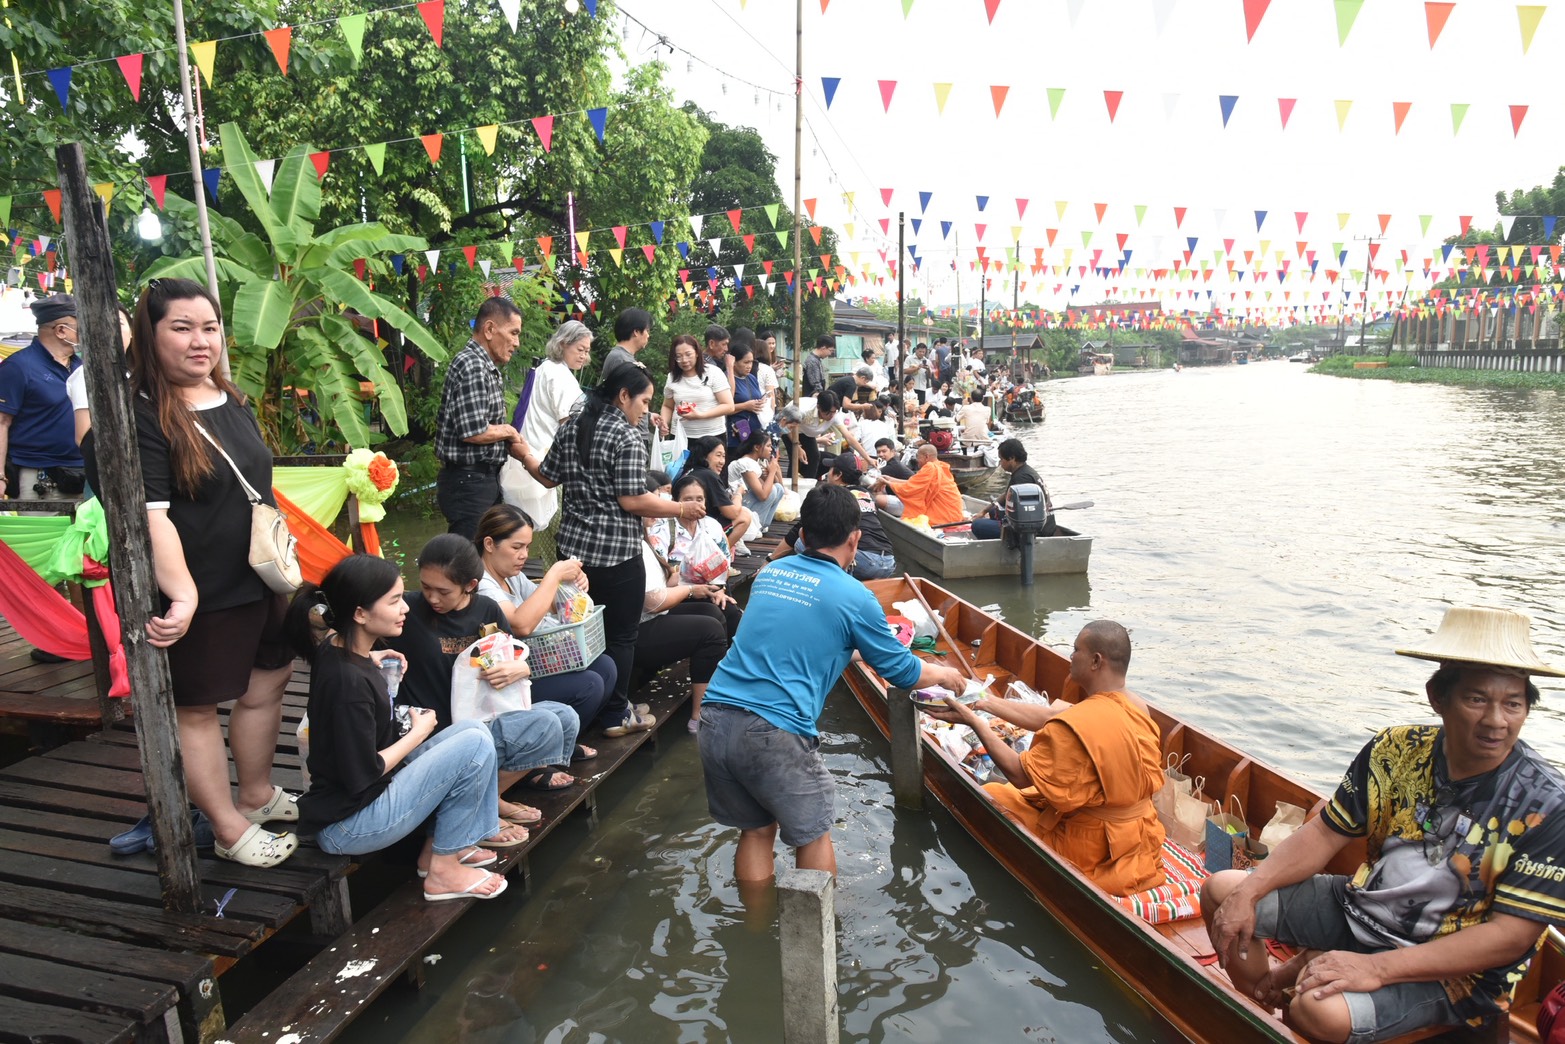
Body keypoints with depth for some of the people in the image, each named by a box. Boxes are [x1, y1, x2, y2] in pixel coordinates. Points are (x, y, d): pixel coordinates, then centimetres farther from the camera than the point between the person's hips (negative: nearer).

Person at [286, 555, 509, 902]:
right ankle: (444, 872, -2)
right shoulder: (347, 681, -27)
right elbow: (363, 774, -22)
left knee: (472, 729, 4)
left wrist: (372, 667, 8)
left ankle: (439, 845, 10)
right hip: (346, 827, -9)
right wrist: (419, 732, -9)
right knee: (475, 744, -17)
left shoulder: (337, 650, 2)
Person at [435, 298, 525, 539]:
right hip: (468, 481, -10)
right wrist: (509, 431, -8)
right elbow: (474, 432, -24)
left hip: (485, 478, 10)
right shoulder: (471, 366, -17)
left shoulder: (487, 368, 15)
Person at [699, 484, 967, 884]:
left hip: (714, 720, 6)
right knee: (813, 835, 16)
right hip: (774, 731, -6)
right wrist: (945, 675, 31)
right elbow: (902, 671, 10)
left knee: (756, 831, 23)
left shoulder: (769, 573, 14)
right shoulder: (854, 596, -2)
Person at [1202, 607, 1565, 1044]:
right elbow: (1326, 833, 0)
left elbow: (1512, 936, -21)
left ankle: (1288, 974, 5)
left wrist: (1377, 968, -28)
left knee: (1319, 1009, -31)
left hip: (1454, 970, -5)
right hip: (1363, 908, 5)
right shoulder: (1396, 751, -8)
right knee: (1220, 891, 3)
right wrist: (1248, 893, -13)